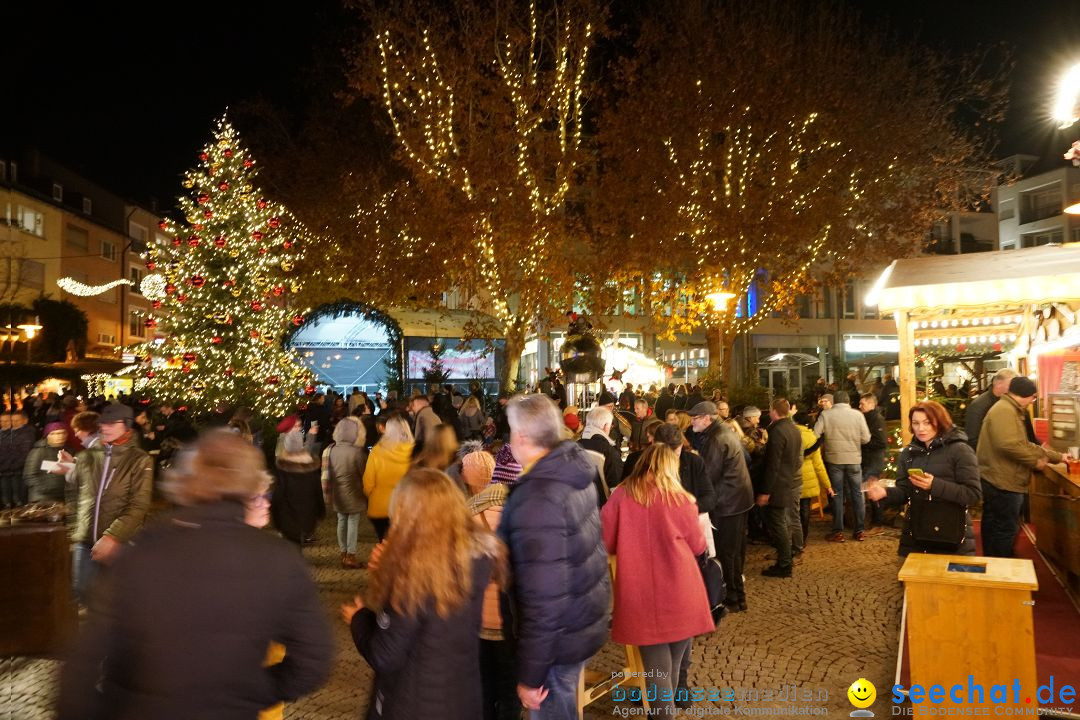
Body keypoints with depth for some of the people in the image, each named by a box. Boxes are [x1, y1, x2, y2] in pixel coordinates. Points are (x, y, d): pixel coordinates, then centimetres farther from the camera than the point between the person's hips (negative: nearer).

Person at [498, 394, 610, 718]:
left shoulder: (537, 499, -30)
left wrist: (530, 674, -21)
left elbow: (543, 597, -29)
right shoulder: (574, 473, -2)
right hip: (587, 617, 8)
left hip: (559, 636, -8)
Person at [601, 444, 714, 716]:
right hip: (678, 591, 0)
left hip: (640, 594, 0)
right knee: (674, 658, 20)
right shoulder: (681, 500, -5)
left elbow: (604, 541, 2)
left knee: (656, 663, 8)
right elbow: (698, 546, 8)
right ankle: (672, 696, 37)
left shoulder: (621, 495, -4)